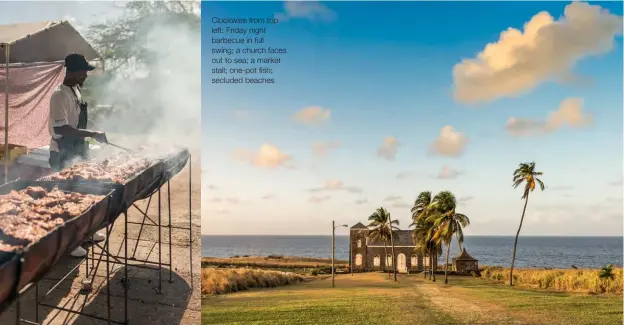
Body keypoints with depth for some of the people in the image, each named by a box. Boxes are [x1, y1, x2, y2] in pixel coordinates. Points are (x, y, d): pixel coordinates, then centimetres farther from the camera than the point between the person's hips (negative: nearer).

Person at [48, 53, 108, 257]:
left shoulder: (76, 90, 8)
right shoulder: (60, 95, -22)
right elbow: (61, 129, -29)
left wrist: (86, 142, 18)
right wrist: (93, 134, -29)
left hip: (77, 150, 9)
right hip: (63, 154, -9)